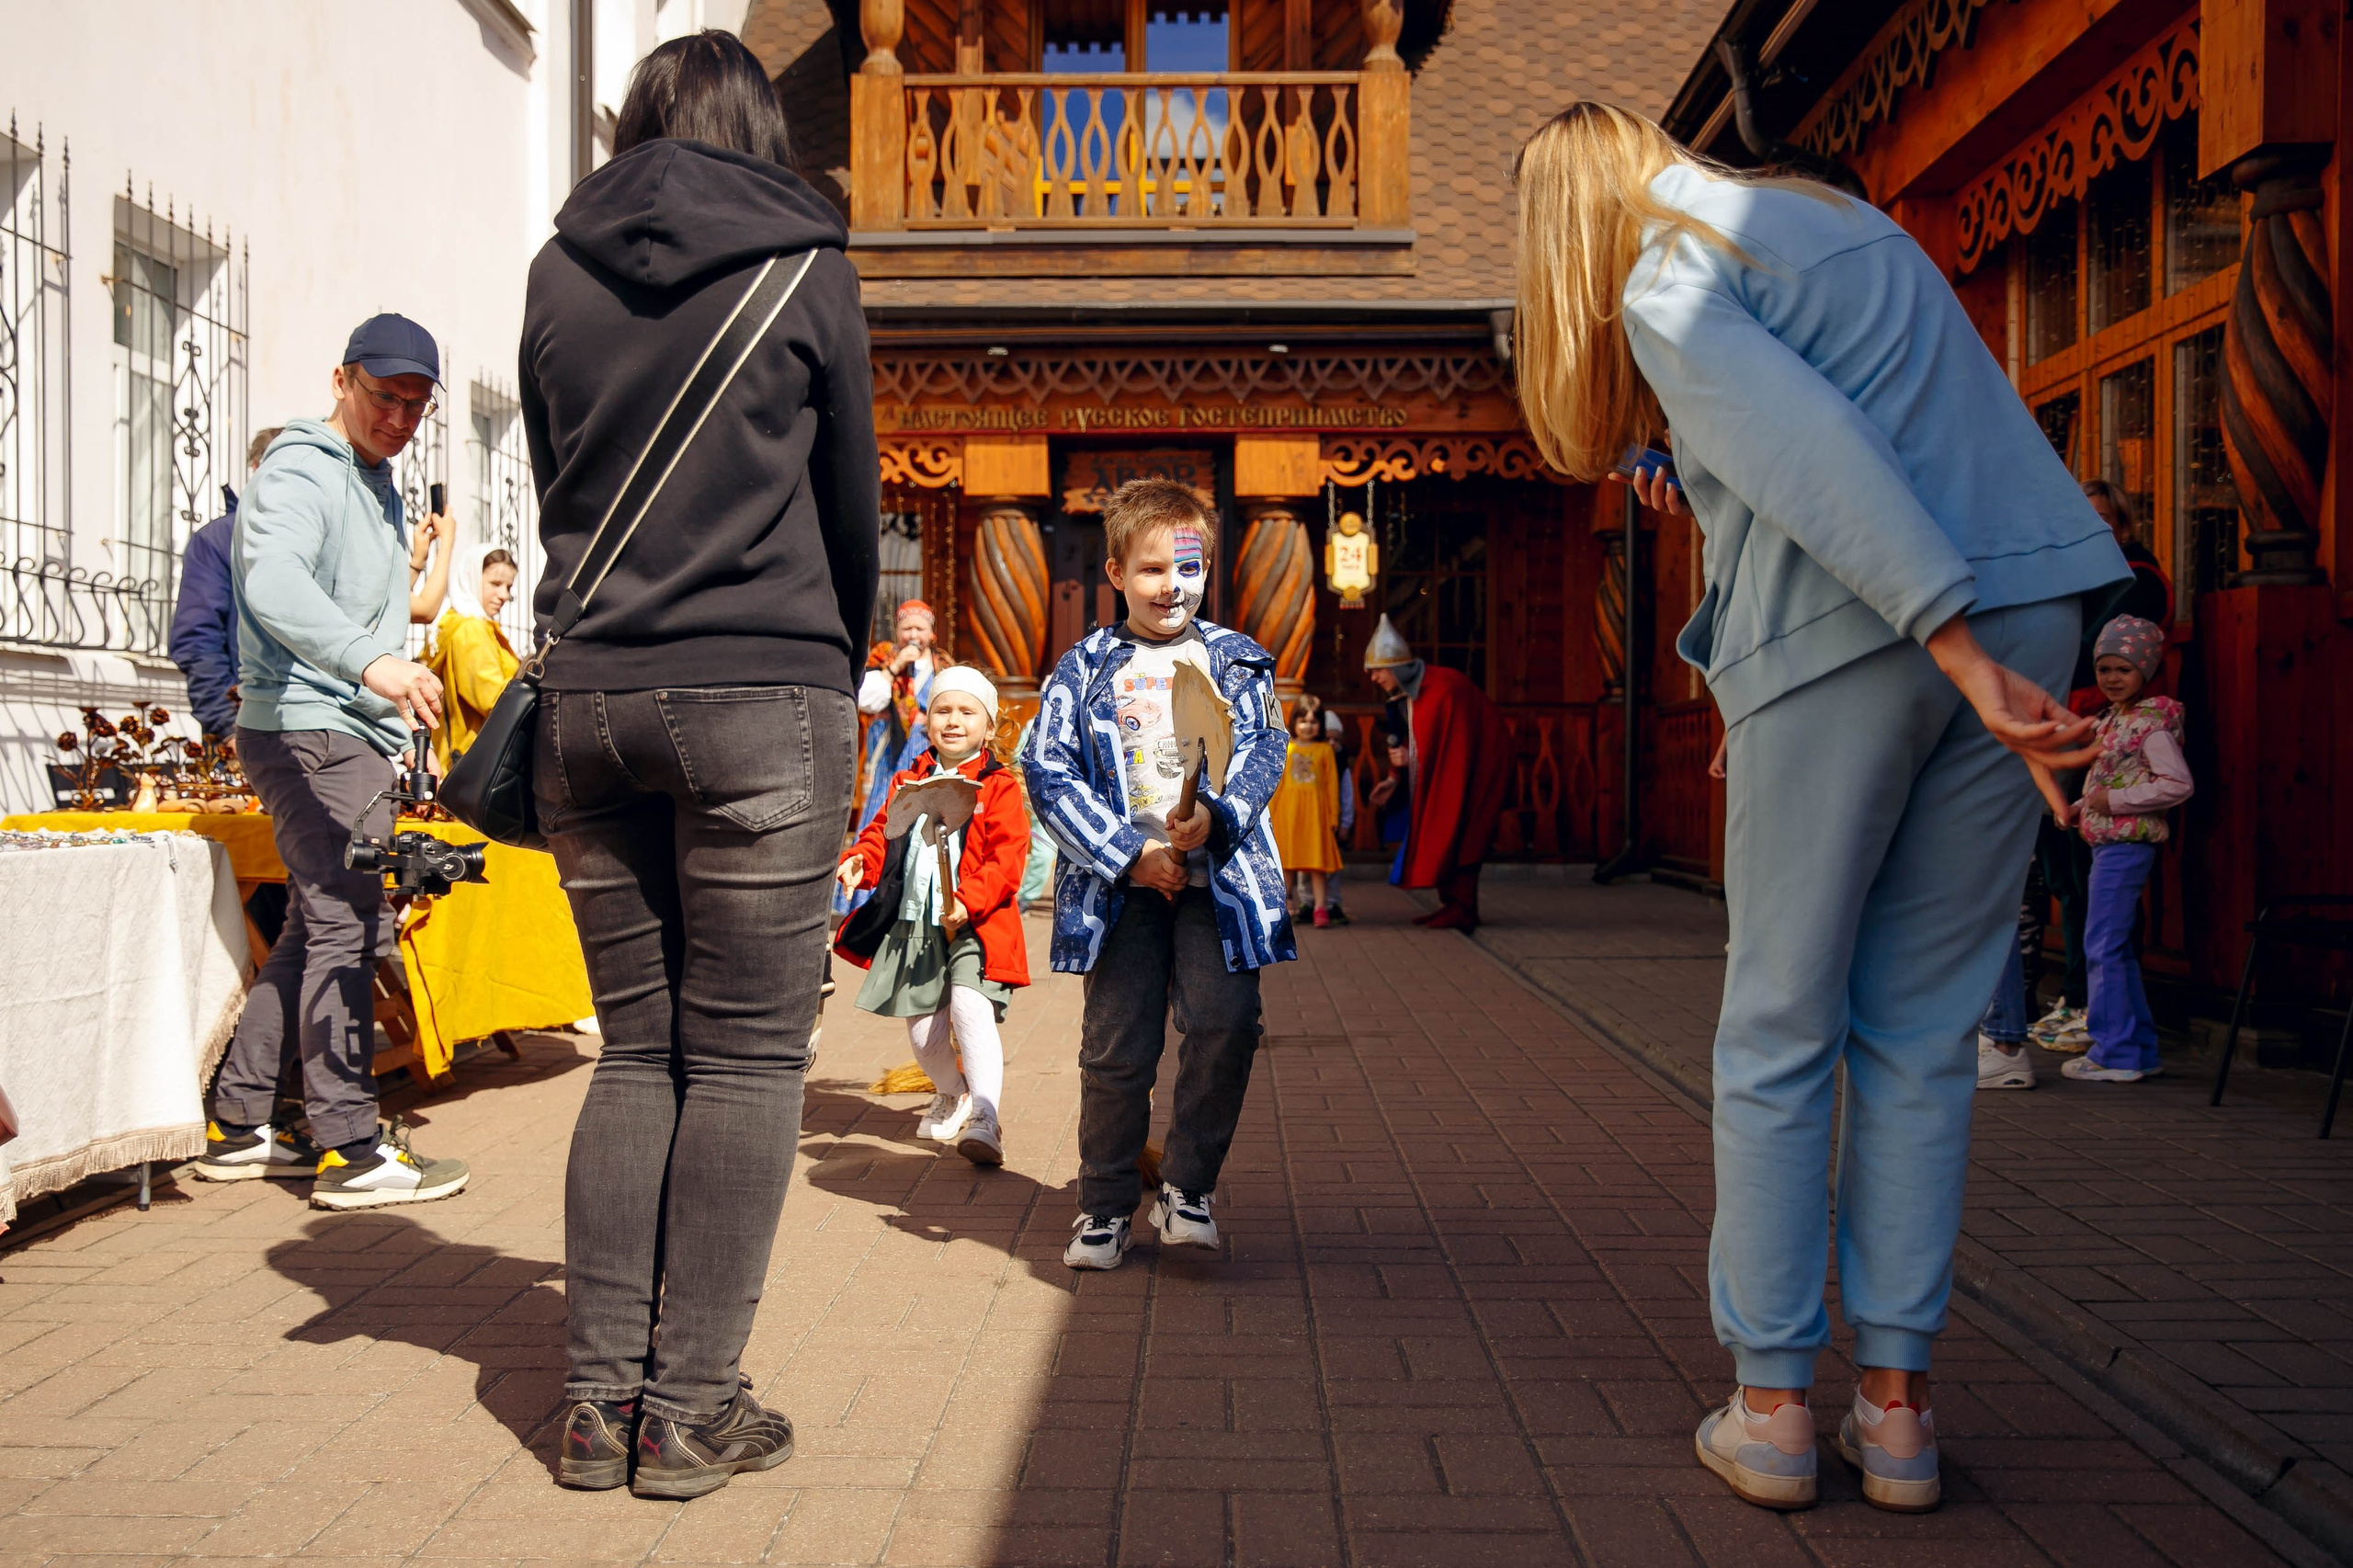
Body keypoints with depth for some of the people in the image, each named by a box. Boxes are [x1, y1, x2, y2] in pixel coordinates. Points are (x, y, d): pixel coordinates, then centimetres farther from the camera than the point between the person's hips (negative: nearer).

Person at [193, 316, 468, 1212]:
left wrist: (401, 719, 24)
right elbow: (274, 581, -31)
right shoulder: (302, 471, -11)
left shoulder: (375, 483, 20)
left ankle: (237, 1126, 20)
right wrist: (371, 663, -47)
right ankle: (350, 1151, -8)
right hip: (309, 731, -10)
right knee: (345, 926, -12)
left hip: (353, 734, 10)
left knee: (316, 931, 12)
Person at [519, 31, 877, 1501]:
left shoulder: (558, 273, 12)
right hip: (760, 693, -4)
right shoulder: (803, 267, 3)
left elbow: (556, 489, 15)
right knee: (748, 1055, 2)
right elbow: (852, 502, 8)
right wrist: (842, 675, 21)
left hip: (589, 696, 4)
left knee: (636, 1047, 11)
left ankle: (599, 1399, 14)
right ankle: (691, 1407, 6)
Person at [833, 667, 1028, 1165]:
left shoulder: (999, 786, -3)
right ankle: (952, 1093, 40)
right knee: (923, 1030, 10)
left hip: (975, 924, -5)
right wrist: (859, 861, -7)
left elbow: (1007, 859, -11)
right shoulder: (909, 783, 14)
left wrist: (969, 901, -26)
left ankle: (985, 1121, -28)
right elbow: (883, 834, 16)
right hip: (914, 923, 5)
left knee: (970, 1009, -25)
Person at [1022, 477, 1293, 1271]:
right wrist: (1129, 856, -11)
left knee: (1225, 1027, -10)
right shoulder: (1082, 670, 6)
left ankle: (1187, 1187, 9)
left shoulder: (1236, 660, 10)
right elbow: (1049, 774, -2)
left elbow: (1262, 754, 0)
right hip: (1120, 883, 0)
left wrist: (1217, 818, -21)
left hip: (1219, 876, 1)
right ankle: (1105, 1206, 19)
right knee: (1115, 1048, 3)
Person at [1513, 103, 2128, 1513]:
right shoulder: (1846, 216, 25)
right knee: (1925, 1033, 11)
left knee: (1778, 1036, 6)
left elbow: (1812, 448, -14)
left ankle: (1772, 1403, 12)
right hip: (2036, 598, 6)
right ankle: (1896, 1401, 15)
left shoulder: (1664, 285, 2)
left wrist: (1958, 648, -21)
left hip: (1849, 636, -6)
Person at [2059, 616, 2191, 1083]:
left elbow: (2177, 783, -20)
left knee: (2103, 947, -8)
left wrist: (2113, 801, -17)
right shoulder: (2112, 719, 15)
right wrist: (2081, 809, 9)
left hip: (2127, 844, -10)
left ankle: (2115, 1054, -3)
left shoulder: (2150, 721, -12)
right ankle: (2141, 1050, 20)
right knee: (2117, 949, 13)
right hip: (2108, 843, 10)